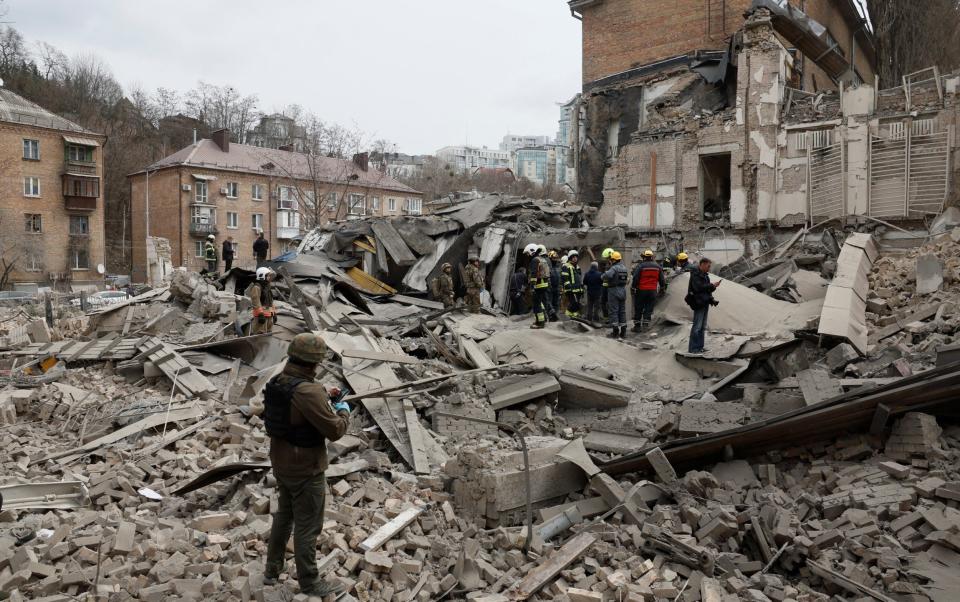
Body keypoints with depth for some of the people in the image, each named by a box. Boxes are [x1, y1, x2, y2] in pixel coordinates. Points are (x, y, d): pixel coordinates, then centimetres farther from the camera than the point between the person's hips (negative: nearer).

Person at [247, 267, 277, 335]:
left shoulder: (268, 286, 21)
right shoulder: (256, 287, -9)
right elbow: (256, 301, -18)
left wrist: (274, 313, 20)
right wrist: (260, 314, -25)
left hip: (269, 315, 9)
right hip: (261, 314, -9)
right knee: (260, 334, -14)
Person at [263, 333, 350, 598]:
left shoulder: (277, 382, -1)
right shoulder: (309, 392, -29)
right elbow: (335, 430, -23)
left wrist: (324, 398, 12)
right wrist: (343, 412, -4)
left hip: (281, 464, 9)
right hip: (305, 470, -9)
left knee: (284, 516, 25)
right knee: (307, 526, 7)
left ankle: (272, 571, 39)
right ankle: (310, 583, 23)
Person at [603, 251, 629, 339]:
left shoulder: (614, 268, -17)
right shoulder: (624, 268, 10)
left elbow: (607, 275, -37)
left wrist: (604, 276, -14)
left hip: (614, 291, -8)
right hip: (623, 290, 8)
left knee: (613, 311, -3)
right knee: (622, 311, 12)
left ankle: (615, 331, -5)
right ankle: (623, 331, 15)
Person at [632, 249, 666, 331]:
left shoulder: (640, 266, -9)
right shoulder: (657, 266, 5)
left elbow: (635, 278, -10)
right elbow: (662, 279, 11)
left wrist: (634, 288, -3)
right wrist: (662, 288, 21)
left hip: (641, 290, -3)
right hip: (653, 290, 3)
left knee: (638, 309, 5)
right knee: (649, 308, 8)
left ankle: (637, 325, 8)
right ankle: (646, 322, 1)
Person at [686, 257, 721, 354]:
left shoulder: (705, 275, 16)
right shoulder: (695, 275, -13)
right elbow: (699, 287, -25)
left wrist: (712, 300, 12)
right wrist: (712, 285, -20)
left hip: (705, 303, 10)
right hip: (698, 303, -10)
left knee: (703, 327, 13)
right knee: (697, 326, -9)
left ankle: (700, 346, 20)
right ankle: (692, 348, -6)